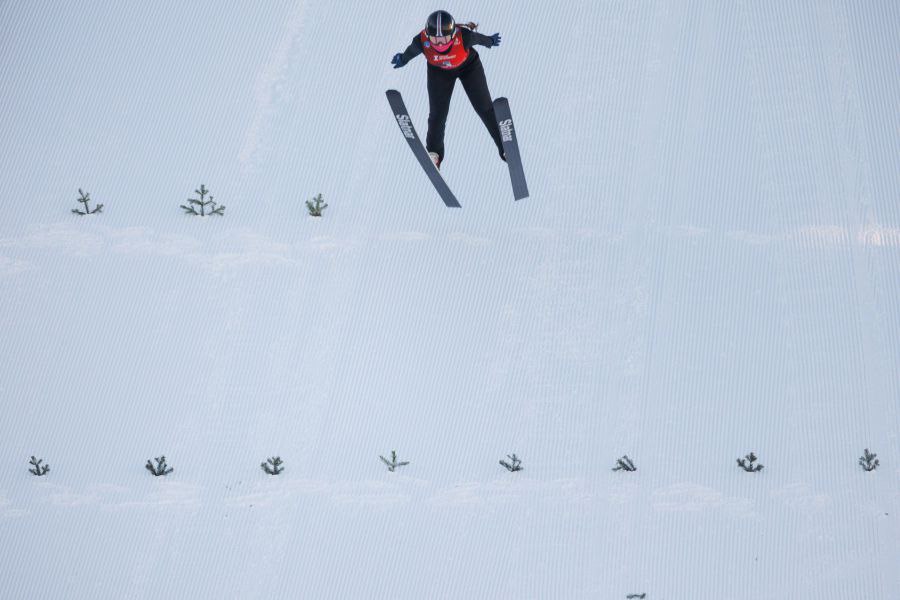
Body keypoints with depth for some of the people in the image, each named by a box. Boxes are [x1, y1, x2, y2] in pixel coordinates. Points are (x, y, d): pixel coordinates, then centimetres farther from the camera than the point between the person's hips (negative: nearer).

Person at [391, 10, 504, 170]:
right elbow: (411, 51, -11)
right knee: (437, 112, -4)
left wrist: (490, 41, 6)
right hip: (439, 71, 1)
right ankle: (434, 153, 14)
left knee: (484, 107, 2)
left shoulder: (464, 36, -40)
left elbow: (479, 37, -15)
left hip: (468, 66, -1)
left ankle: (505, 147, 14)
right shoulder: (422, 41, -36)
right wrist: (402, 59, 10)